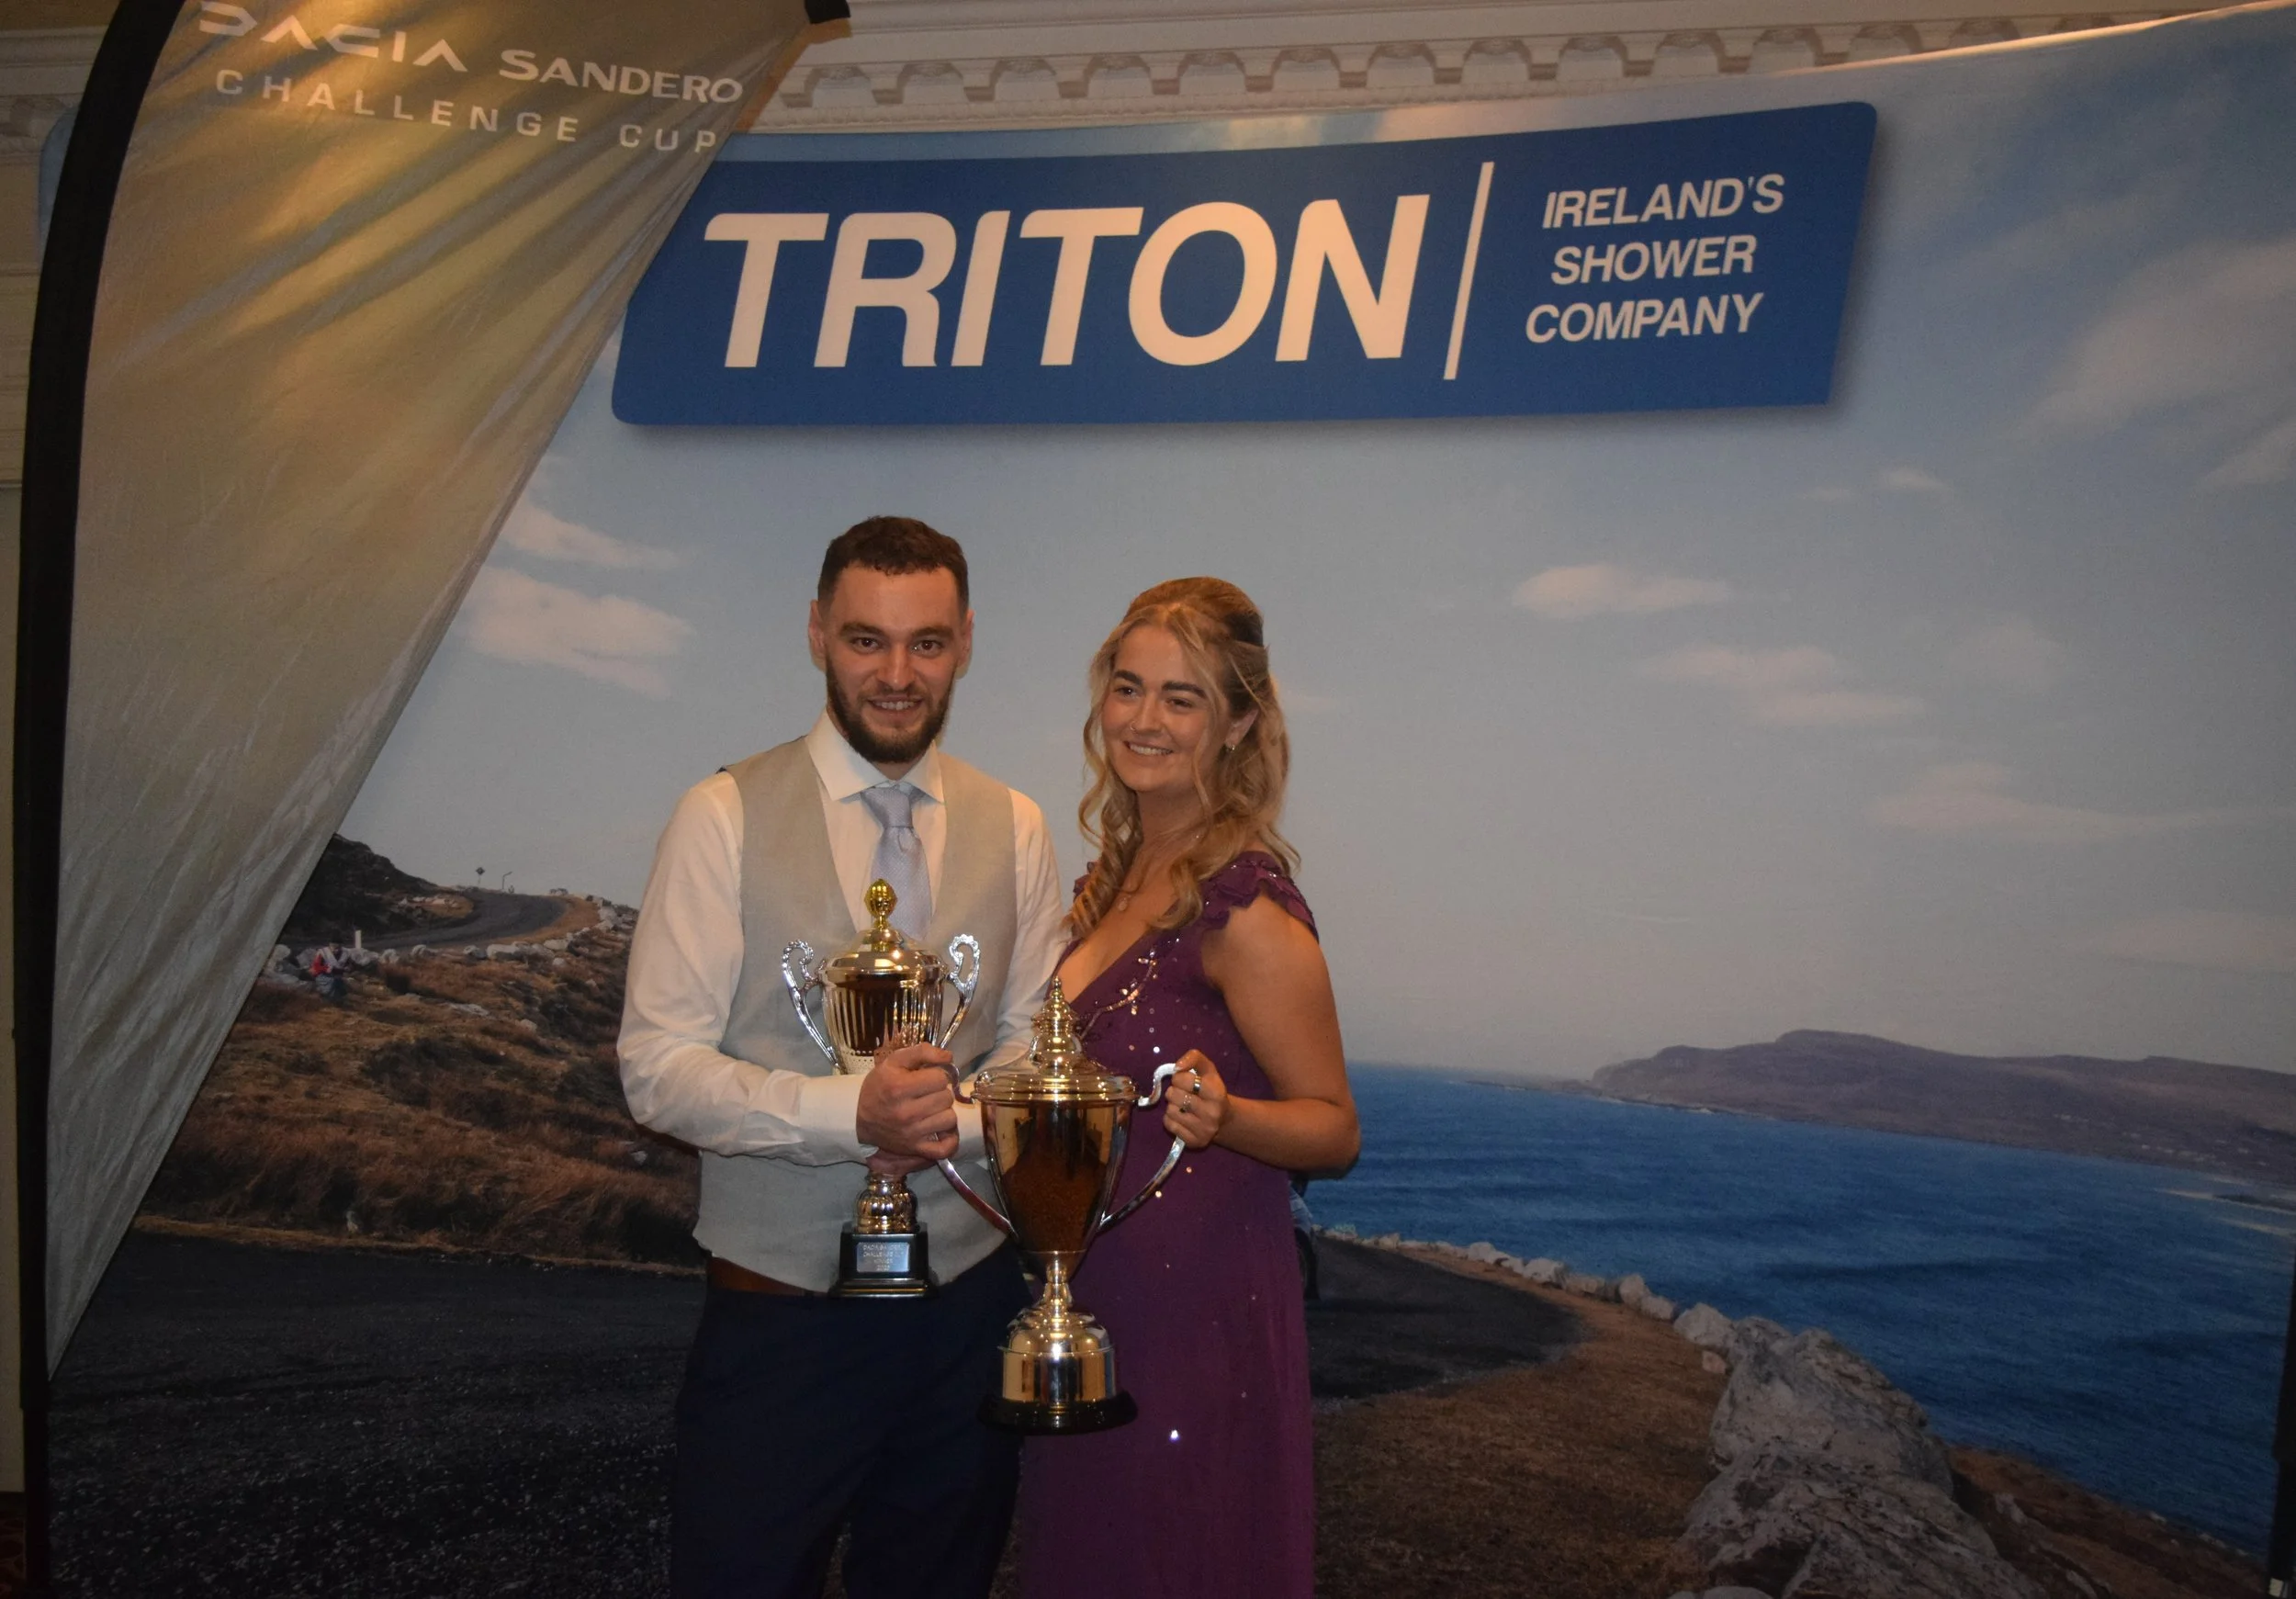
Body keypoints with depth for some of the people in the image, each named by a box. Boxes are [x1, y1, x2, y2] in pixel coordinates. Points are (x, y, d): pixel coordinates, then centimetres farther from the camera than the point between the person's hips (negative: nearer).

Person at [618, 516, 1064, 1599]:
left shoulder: (1013, 829, 4)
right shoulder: (725, 819, -8)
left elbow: (1035, 1044, 6)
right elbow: (659, 1069, -12)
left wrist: (958, 1123, -17)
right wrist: (850, 1113, -27)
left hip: (967, 1298, 3)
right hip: (780, 1307, -3)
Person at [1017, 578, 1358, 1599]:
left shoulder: (1244, 901, -16)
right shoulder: (1115, 878, 9)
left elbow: (1333, 1126, -13)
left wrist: (1221, 1115, -30)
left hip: (1197, 1307, -8)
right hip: (1088, 1298, 8)